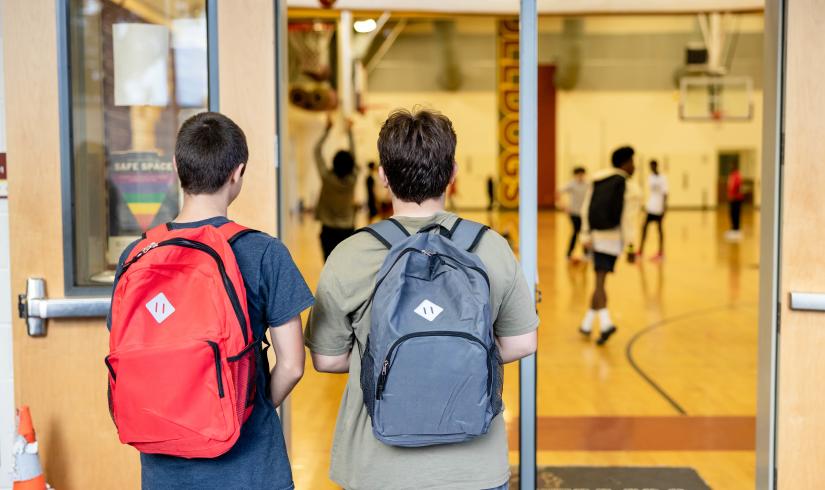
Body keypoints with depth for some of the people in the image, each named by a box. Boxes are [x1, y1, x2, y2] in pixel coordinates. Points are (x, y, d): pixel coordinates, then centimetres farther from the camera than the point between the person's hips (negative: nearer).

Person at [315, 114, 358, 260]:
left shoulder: (327, 178, -13)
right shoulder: (352, 179, -6)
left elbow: (317, 151, -4)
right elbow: (353, 155, 9)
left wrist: (327, 130, 1)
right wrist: (349, 132, 18)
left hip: (329, 230, -3)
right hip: (347, 230, 3)